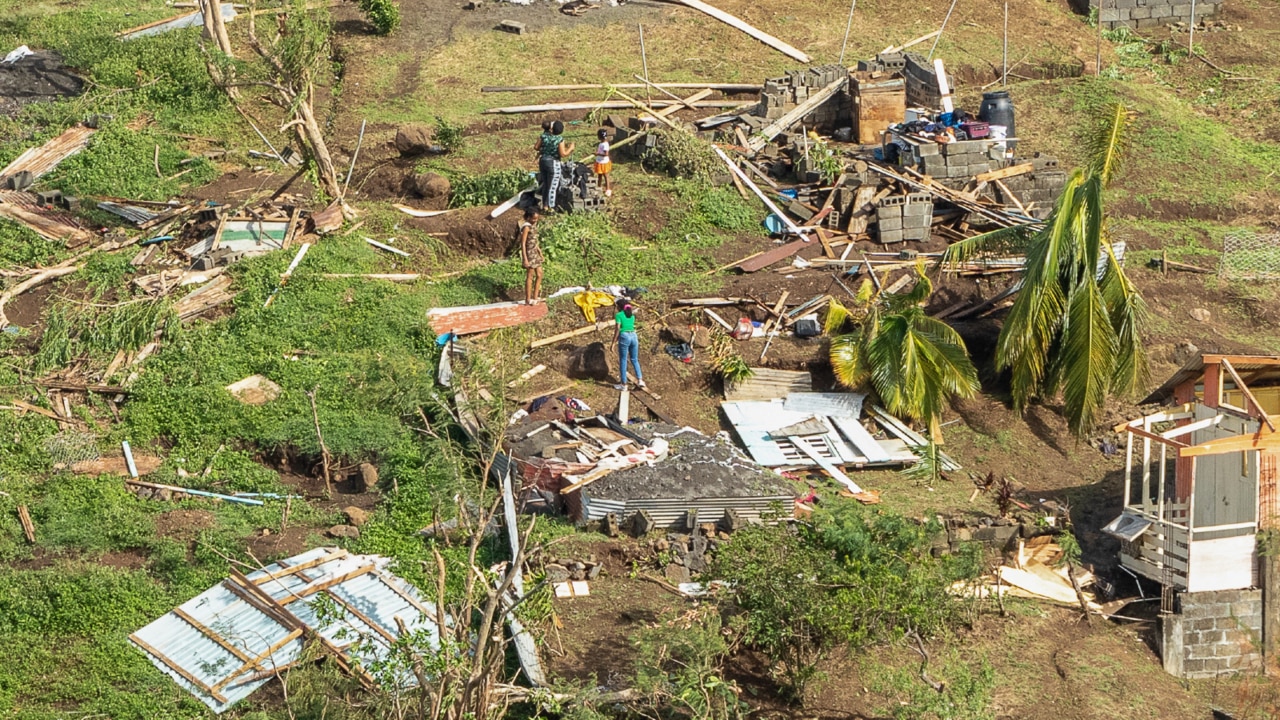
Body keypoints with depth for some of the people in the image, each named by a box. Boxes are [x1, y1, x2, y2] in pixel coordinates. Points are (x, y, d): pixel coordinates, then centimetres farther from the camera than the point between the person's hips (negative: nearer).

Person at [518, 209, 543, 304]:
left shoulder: (531, 226, 11)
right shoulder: (526, 227, -16)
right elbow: (523, 243, -19)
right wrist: (525, 259, -23)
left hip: (535, 253, 9)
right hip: (529, 254, -9)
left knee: (539, 275, 12)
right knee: (530, 276, -2)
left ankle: (535, 297, 19)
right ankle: (528, 300, 4)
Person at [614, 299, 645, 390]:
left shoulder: (619, 315, -2)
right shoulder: (632, 315, 16)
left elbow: (618, 329, -9)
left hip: (624, 337, -5)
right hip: (633, 336, 5)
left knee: (623, 361, 2)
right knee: (635, 360, 15)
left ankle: (624, 384, 4)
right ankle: (640, 380, 2)